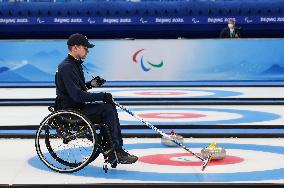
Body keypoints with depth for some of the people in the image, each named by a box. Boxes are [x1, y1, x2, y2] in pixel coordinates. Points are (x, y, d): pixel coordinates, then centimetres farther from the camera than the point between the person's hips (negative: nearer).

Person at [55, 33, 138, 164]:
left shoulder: (75, 64, 15)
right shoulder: (66, 67, -19)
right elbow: (77, 95, -26)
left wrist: (90, 84, 5)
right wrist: (102, 96, -22)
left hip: (78, 106, 10)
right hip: (70, 111, -10)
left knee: (110, 108, 1)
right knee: (107, 110, -19)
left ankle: (117, 149, -2)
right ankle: (114, 151, -15)